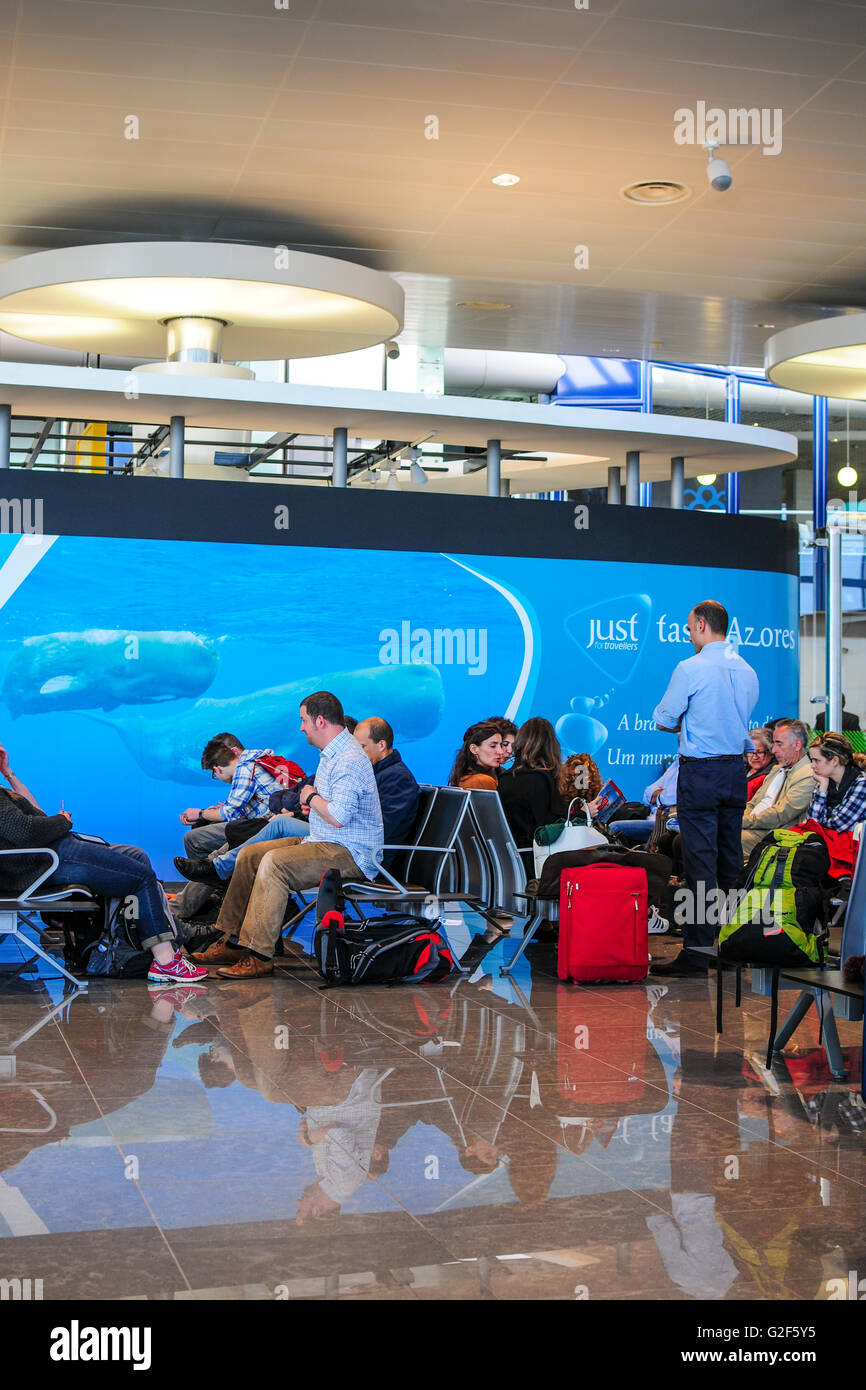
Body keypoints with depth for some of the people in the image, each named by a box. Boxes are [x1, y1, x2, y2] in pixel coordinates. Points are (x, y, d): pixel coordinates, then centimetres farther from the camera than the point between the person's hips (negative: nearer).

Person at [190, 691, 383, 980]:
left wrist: (311, 797, -11)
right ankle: (232, 942, 6)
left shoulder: (349, 760, -19)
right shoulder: (332, 752, 15)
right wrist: (313, 801, 11)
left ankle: (259, 956, -29)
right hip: (325, 844, 11)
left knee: (274, 862, -29)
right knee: (249, 855, 6)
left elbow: (338, 817, -30)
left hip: (350, 853, -11)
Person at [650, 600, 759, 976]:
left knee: (700, 862, -6)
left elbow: (663, 720, -6)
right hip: (736, 771, 7)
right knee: (731, 860, 12)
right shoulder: (748, 671, 8)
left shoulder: (690, 669, -12)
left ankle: (696, 952, -5)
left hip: (699, 772, -6)